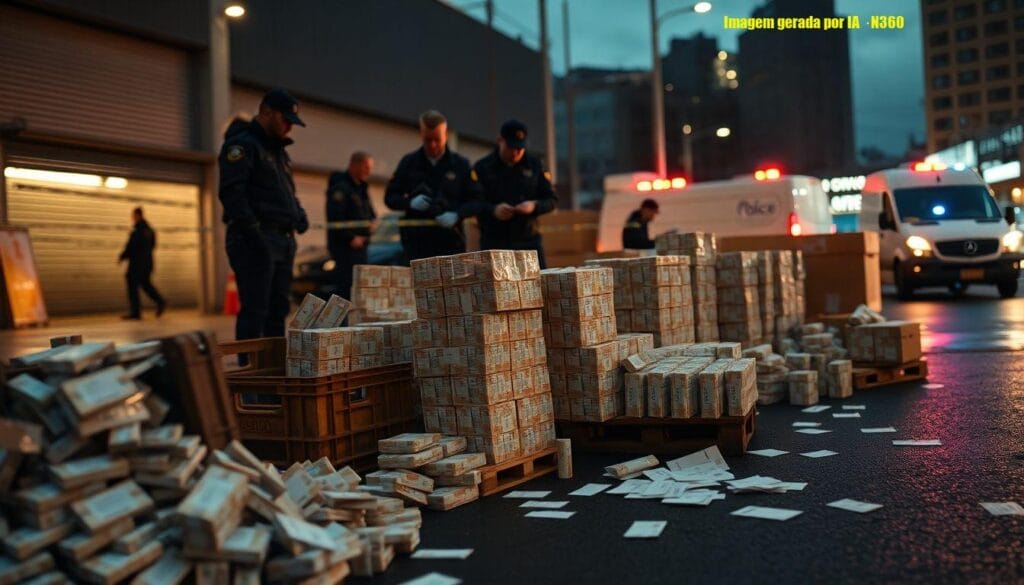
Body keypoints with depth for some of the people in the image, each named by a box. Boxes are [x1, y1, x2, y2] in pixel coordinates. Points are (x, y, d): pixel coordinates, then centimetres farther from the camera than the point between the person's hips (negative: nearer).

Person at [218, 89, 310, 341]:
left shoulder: (278, 150, 23)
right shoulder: (242, 145, -7)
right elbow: (232, 192, -18)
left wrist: (299, 215, 11)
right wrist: (253, 233, -24)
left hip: (284, 240, 9)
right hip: (255, 241, -9)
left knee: (278, 310, 11)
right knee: (255, 310, -10)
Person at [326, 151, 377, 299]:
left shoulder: (361, 187, 19)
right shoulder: (340, 188, -12)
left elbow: (369, 210, 29)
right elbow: (335, 218, -20)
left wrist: (373, 221, 6)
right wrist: (351, 238, -19)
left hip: (359, 244, 10)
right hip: (344, 245, -10)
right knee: (348, 286, -15)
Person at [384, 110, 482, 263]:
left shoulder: (460, 164, 7)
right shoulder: (409, 163, 8)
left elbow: (476, 201, 5)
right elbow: (389, 197, 10)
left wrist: (457, 215, -14)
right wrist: (410, 202, -11)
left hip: (451, 240, 0)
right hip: (417, 242, 0)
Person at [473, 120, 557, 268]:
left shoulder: (535, 165, 10)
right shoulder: (482, 168, 3)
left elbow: (551, 200, 9)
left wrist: (534, 206, -12)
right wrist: (493, 210, -20)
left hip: (529, 241, 2)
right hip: (494, 244, -2)